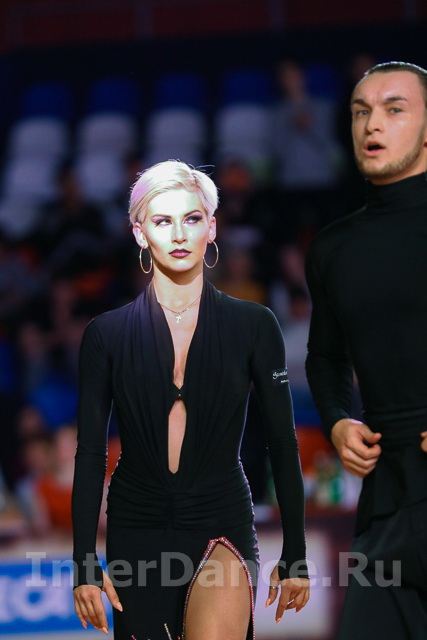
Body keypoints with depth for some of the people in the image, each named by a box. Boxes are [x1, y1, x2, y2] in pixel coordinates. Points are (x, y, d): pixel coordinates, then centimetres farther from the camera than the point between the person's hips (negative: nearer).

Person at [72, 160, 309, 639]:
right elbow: (90, 454, 4)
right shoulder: (107, 333, 3)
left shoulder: (253, 326, 1)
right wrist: (85, 563, -1)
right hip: (137, 530, 2)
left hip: (222, 524, -2)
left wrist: (295, 556, 3)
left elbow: (282, 444, 4)